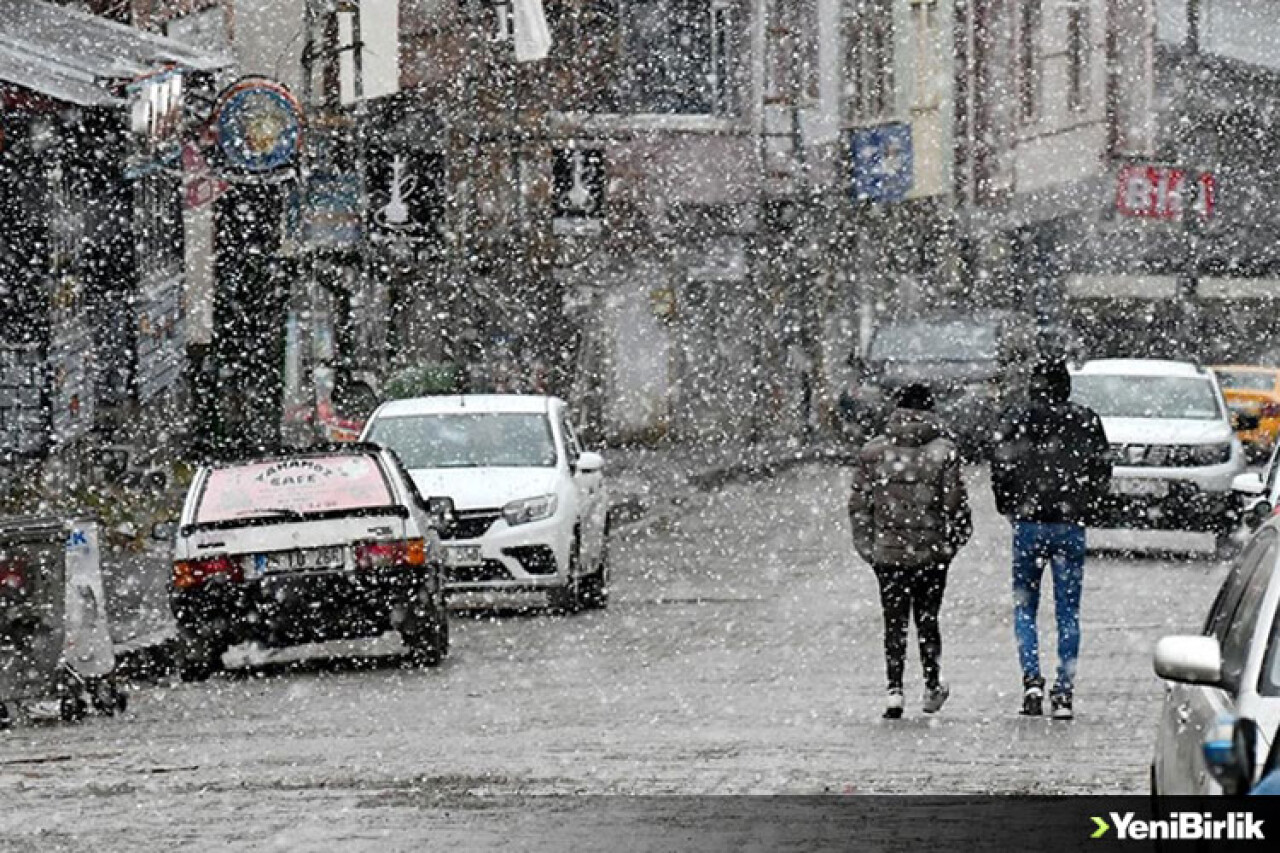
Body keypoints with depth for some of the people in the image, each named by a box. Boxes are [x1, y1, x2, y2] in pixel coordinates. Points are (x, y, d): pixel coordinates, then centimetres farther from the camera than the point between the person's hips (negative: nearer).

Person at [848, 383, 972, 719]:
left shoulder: (872, 451, 0)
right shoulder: (943, 451, -6)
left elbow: (859, 505, 1)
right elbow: (955, 502, -5)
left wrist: (866, 546, 9)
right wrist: (956, 539, 10)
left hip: (887, 552, 0)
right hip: (932, 552, 0)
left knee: (895, 623, 5)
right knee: (927, 620, 14)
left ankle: (895, 691, -7)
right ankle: (933, 689, 21)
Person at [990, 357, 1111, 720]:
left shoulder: (1017, 420, -2)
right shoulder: (1087, 421, 4)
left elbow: (1001, 468, -6)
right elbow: (1102, 470, 4)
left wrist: (1009, 507, 9)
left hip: (1029, 525, -1)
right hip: (1071, 526, 1)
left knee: (1024, 608, 10)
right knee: (1068, 612, 6)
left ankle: (1032, 680, -7)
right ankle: (1065, 693, 1)